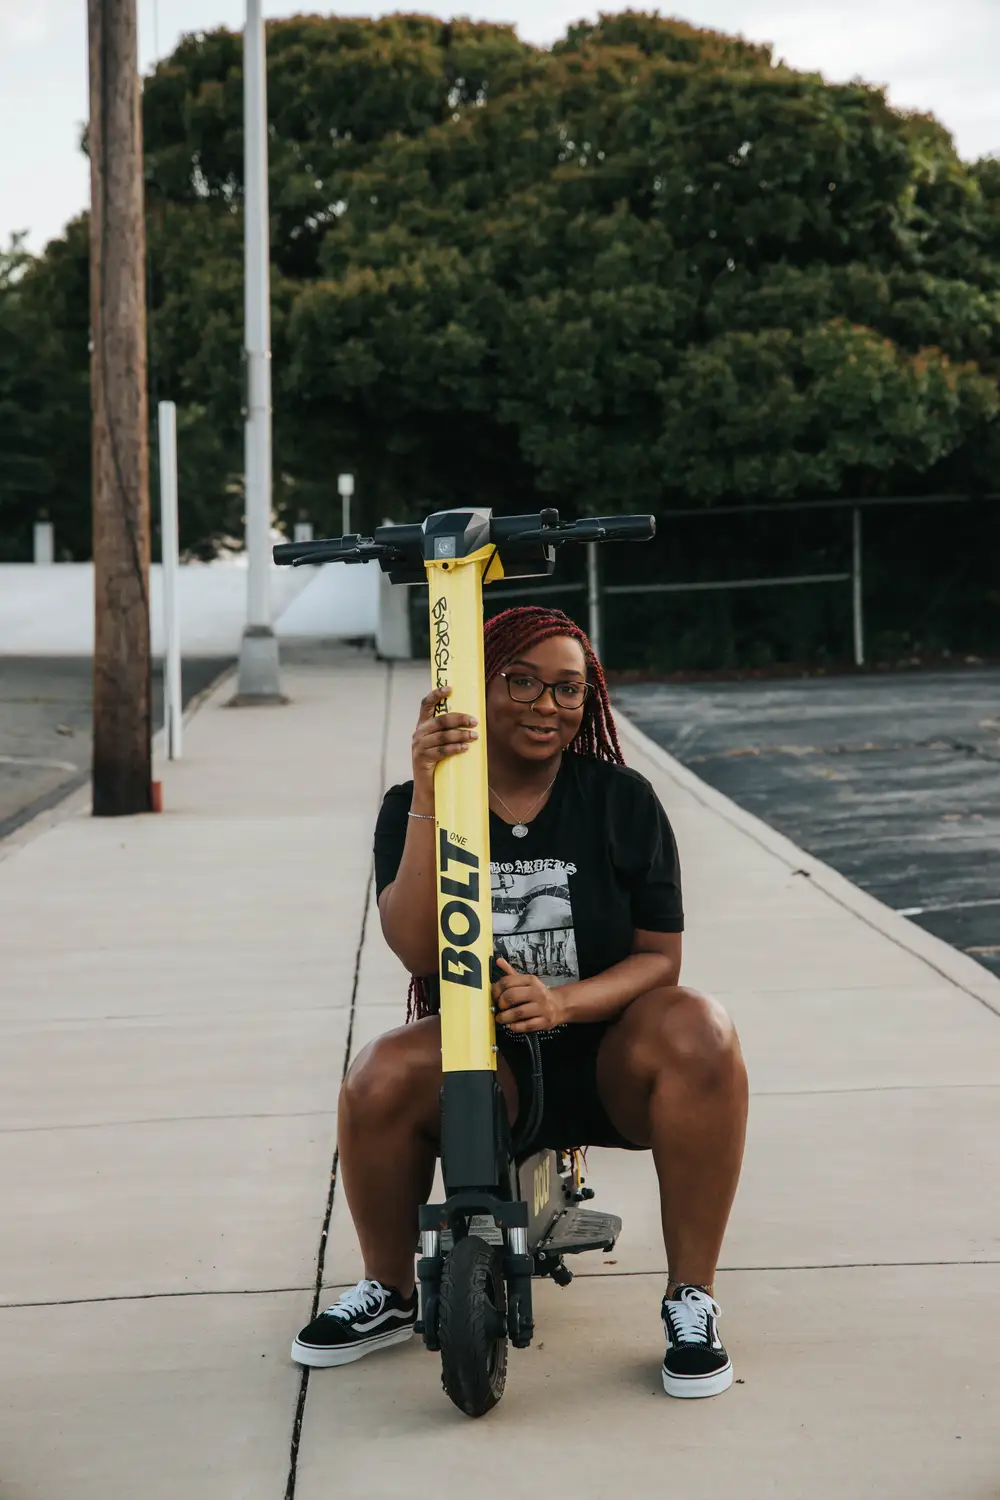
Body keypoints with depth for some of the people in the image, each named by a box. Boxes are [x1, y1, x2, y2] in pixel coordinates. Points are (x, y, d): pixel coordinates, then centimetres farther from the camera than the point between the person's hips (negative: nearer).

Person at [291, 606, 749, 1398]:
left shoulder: (623, 800, -3)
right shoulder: (413, 808, -3)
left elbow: (660, 956, -6)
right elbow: (419, 950, -19)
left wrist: (562, 1002, -26)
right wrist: (429, 797, -27)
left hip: (606, 1060, 0)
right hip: (482, 1062, 0)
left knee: (696, 1030, -32)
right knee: (382, 1078, -30)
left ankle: (692, 1300, -18)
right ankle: (389, 1294, 0)